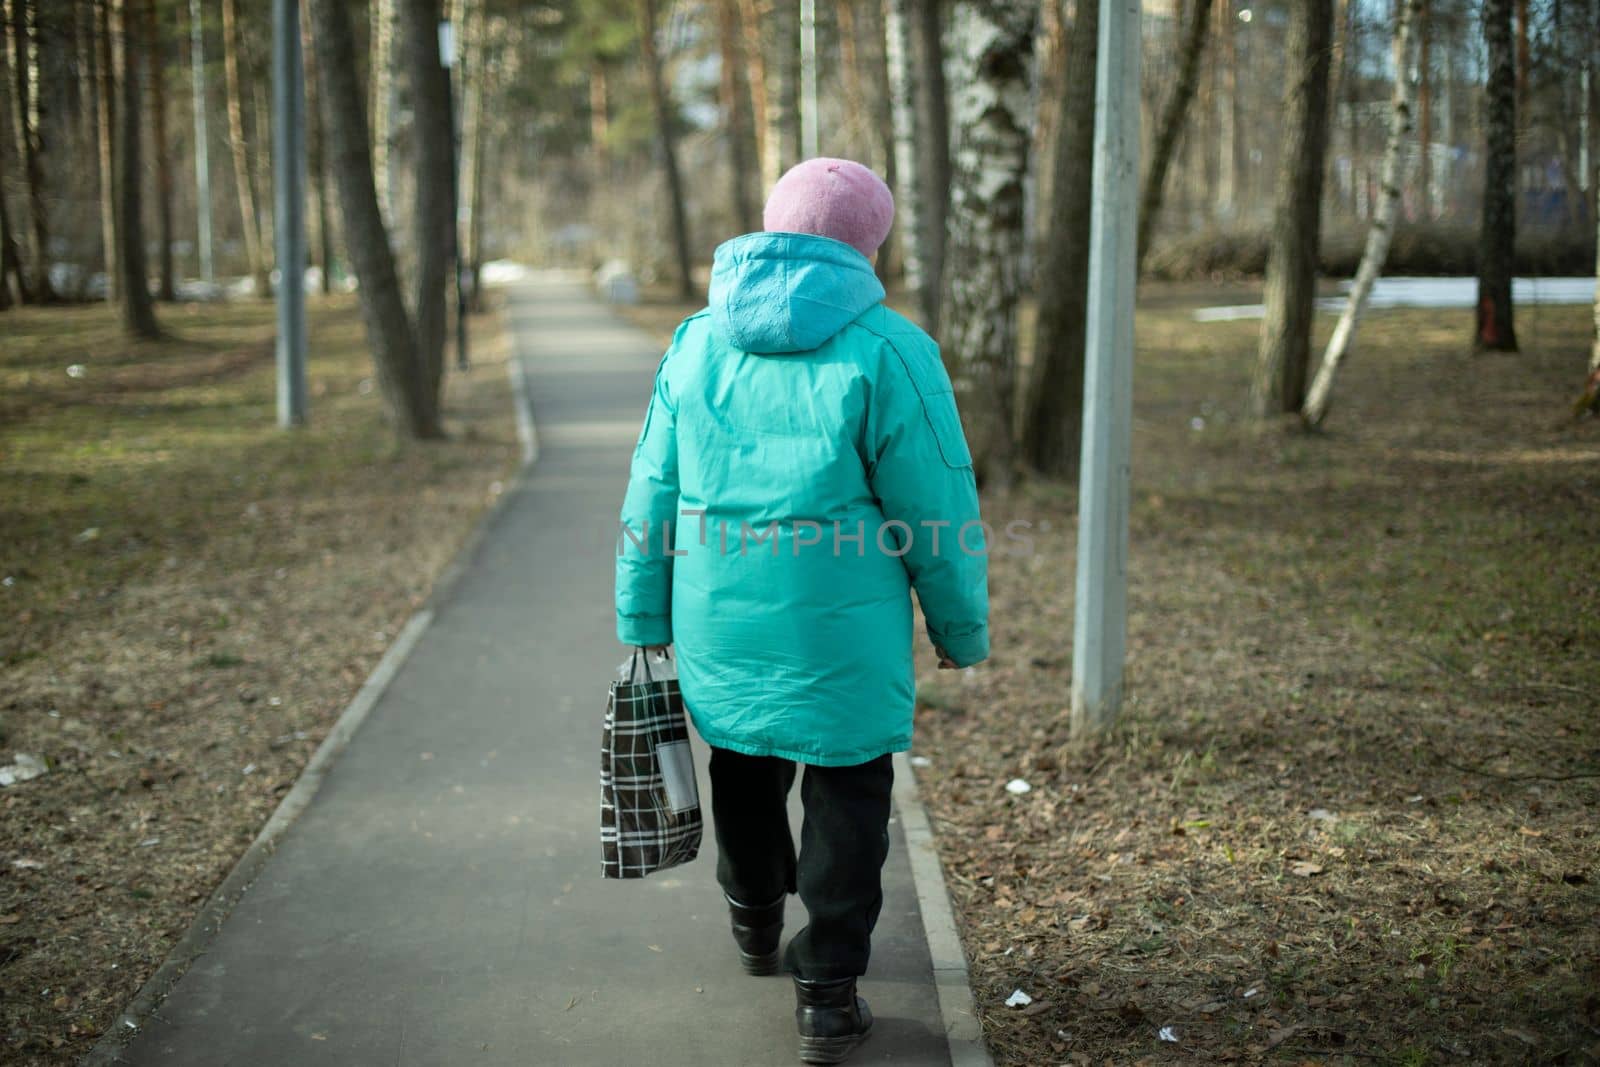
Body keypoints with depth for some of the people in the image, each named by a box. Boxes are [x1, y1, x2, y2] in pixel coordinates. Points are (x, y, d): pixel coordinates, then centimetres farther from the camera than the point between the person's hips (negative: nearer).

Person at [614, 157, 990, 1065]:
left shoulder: (697, 342, 4)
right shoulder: (889, 352, -12)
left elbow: (654, 492, 7)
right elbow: (941, 512, -10)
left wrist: (644, 616, 15)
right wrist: (963, 629, 2)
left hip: (719, 624, 5)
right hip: (842, 636, -5)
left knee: (746, 769, 23)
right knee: (846, 795, 8)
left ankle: (757, 928, 45)